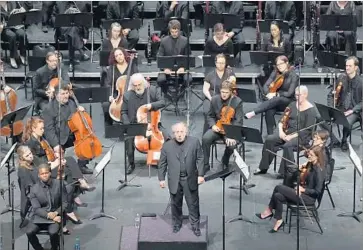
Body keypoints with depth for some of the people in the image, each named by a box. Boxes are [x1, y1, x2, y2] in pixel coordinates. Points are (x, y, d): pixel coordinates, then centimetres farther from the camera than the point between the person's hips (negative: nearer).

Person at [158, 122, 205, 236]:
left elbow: (200, 159, 0)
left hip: (190, 179, -1)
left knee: (193, 204, 5)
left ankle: (195, 225, 17)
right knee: (176, 204, 12)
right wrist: (161, 178, 2)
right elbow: (162, 163, 3)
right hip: (174, 180, 1)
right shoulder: (167, 146, -2)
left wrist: (200, 174, -5)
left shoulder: (194, 142, -3)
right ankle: (177, 224, 27)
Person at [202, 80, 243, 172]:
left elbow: (239, 121, -13)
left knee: (231, 144, -32)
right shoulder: (215, 99, 0)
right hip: (217, 127, 2)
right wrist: (213, 125, -12)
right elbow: (210, 116, 11)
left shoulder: (237, 101, -10)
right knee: (205, 139, -28)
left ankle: (225, 161, 4)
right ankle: (205, 165, -13)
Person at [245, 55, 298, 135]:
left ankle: (253, 113, -47)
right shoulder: (275, 73, 8)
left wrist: (276, 94, -19)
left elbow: (290, 93, -13)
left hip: (288, 102, -3)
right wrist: (268, 94, -21)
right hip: (274, 100, 3)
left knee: (276, 100, -39)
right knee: (269, 112, -33)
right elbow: (266, 86, 0)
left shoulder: (293, 76, -6)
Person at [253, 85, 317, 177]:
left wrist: (292, 136, -23)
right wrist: (281, 131, -8)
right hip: (287, 132, 6)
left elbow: (307, 130, -15)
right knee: (269, 139, -17)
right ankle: (263, 168, -9)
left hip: (301, 136, -6)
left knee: (287, 145, -35)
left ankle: (285, 172, -24)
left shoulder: (311, 110, -8)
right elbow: (282, 120, 12)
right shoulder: (292, 105, 12)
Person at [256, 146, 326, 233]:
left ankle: (269, 211, 4)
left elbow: (318, 191, -21)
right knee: (278, 196, -11)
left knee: (278, 188, -13)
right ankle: (279, 221, -1)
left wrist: (303, 189, -15)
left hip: (309, 198, -9)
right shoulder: (311, 166, 8)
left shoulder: (319, 170, -18)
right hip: (303, 193, 9)